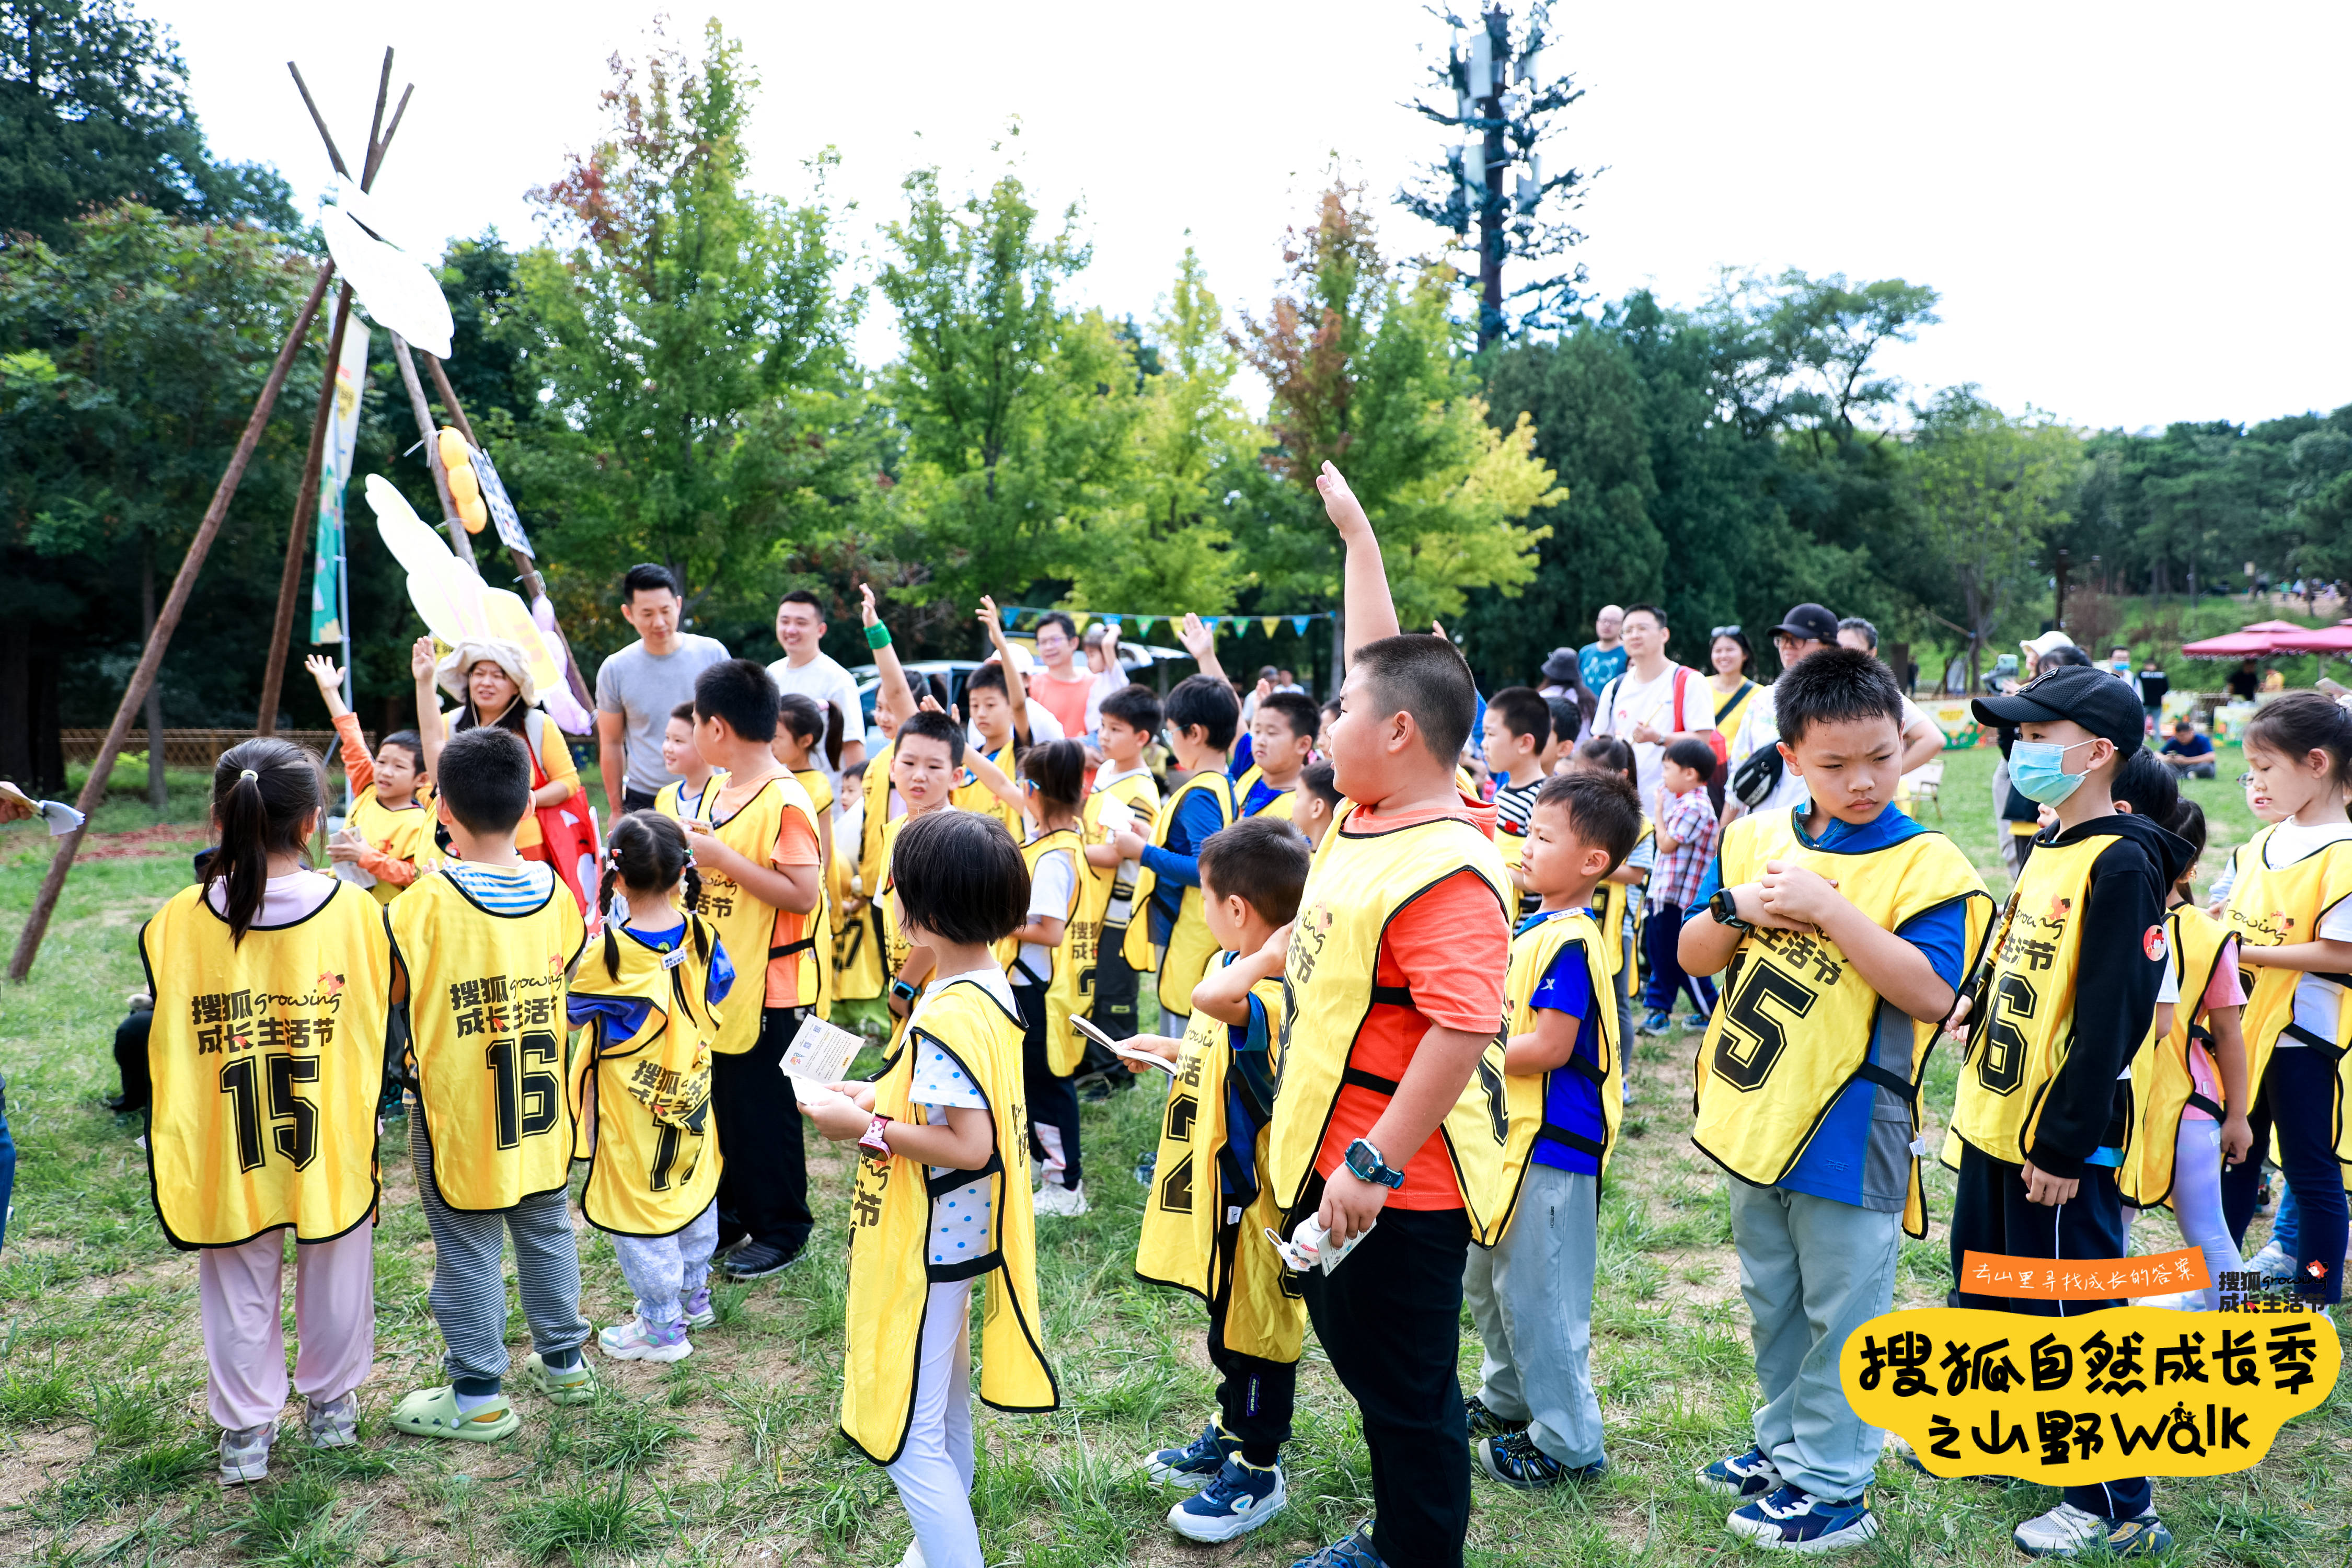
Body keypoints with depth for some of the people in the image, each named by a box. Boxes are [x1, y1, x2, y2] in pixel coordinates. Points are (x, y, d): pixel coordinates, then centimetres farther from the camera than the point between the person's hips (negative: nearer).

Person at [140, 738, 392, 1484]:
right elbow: (384, 1006, -1)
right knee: (334, 1278, 20)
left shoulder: (177, 924, -14)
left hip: (224, 1151, 0)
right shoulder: (356, 912, -14)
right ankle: (331, 1403, 37)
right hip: (333, 1145, 0)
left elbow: (165, 1034, -4)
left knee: (240, 1293, 17)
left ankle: (245, 1431, 29)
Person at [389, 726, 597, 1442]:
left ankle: (477, 1396, 19)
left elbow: (384, 992, -10)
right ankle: (563, 1361, 33)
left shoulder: (424, 904, -20)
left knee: (468, 1253, 8)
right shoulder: (556, 893, -5)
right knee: (547, 1233, 19)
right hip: (540, 1113, 5)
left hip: (460, 1118, -5)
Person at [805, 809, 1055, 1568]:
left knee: (909, 1437, 1)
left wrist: (867, 1127, -21)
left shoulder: (946, 1018, -28)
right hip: (961, 1240, 10)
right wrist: (876, 1096, 5)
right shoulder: (990, 987, 2)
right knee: (946, 1414, 26)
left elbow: (970, 1146, -29)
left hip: (926, 1250, -10)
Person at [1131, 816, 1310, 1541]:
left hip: (1252, 1198, -10)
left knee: (1254, 1331, 9)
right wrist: (1168, 1048, 24)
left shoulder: (1271, 998, -29)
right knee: (1228, 1321, 25)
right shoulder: (1239, 977, 3)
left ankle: (1257, 1472, 26)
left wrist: (1273, 951, -41)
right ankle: (1231, 1435, 44)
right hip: (1220, 1189, 10)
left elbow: (1212, 998, -52)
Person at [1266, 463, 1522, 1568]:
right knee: (1357, 1351, 24)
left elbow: (1466, 1031, -32)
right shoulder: (1369, 813, 1)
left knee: (1407, 1390, 7)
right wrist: (1353, 532, 18)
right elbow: (1385, 666, 12)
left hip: (1395, 1185, -10)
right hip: (1334, 1156, 10)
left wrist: (1375, 1166, -29)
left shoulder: (1446, 872, -26)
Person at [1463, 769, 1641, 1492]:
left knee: (1537, 1293, 1)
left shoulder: (1570, 943, -22)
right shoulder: (1535, 926, 9)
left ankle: (1569, 1444, 16)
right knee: (1484, 1276, 22)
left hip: (1555, 1144, -10)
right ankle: (1508, 1399, 40)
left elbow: (1549, 1047, -25)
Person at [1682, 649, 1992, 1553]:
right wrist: (1736, 907, -14)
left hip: (1848, 1132, -6)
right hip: (1757, 1117, 6)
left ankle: (1831, 1486, 22)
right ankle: (1784, 1446, 40)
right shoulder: (1757, 840, 2)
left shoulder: (1926, 864, -13)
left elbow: (1931, 993, -24)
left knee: (1841, 1315, 8)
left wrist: (1827, 906, -27)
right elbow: (1695, 957, 6)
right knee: (1773, 1304, 22)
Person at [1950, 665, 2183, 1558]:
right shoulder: (2048, 847, 8)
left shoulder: (2120, 864, -20)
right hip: (1993, 1121, 9)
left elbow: (2113, 1017, -22)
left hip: (2058, 1145, -9)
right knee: (1981, 1293, 23)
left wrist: (2064, 1146, -21)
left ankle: (2118, 1508, 18)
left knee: (2071, 1324, 2)